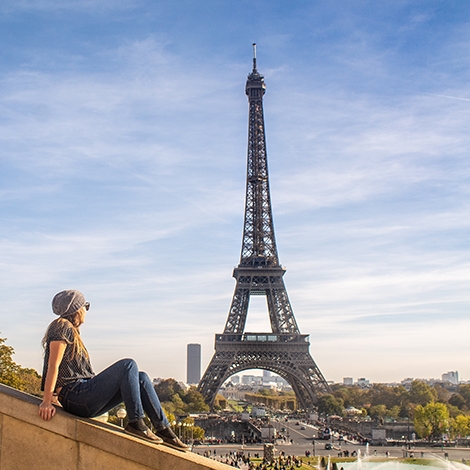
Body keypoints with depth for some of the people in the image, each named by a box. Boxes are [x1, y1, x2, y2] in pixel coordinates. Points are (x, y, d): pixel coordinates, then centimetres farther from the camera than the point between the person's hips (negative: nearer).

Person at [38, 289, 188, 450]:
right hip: (77, 397, -10)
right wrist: (47, 401, -22)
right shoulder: (63, 328, -6)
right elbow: (53, 366, -16)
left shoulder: (71, 331, 23)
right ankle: (135, 423, -18)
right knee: (128, 365, -21)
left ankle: (163, 429, -1)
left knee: (141, 378, 3)